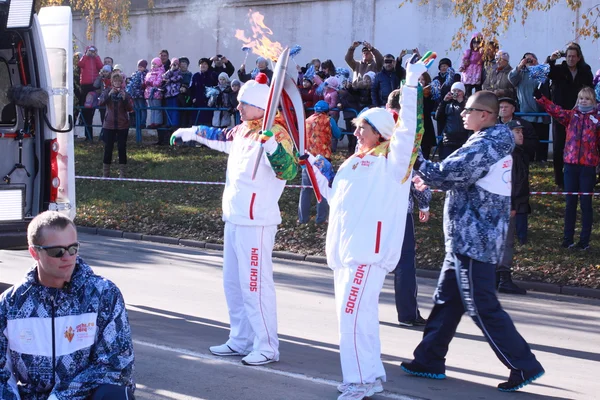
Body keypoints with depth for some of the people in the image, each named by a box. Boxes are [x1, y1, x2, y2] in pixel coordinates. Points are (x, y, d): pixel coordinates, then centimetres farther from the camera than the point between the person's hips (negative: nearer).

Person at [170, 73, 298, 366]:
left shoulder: (274, 134, -17)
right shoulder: (243, 131, 10)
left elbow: (288, 171, -31)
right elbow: (220, 137, 32)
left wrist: (271, 144, -46)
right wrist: (190, 133, 44)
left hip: (256, 223, -10)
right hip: (234, 219, 10)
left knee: (255, 285, -9)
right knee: (233, 282, 17)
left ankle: (267, 347, -1)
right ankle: (241, 340, 27)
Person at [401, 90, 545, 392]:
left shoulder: (484, 146, -19)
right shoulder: (494, 143, 12)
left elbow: (446, 174, -22)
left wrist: (416, 162, -10)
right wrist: (429, 180, 12)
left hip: (472, 239, -10)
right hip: (469, 237, 10)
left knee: (482, 308, -4)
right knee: (446, 300, 15)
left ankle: (524, 366, 1)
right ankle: (429, 360, 23)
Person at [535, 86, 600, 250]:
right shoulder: (571, 115, 7)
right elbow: (556, 110, -6)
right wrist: (540, 97, -18)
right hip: (571, 164, 2)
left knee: (586, 202, 2)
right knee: (570, 201, 8)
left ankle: (585, 240, 8)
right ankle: (568, 238, 14)